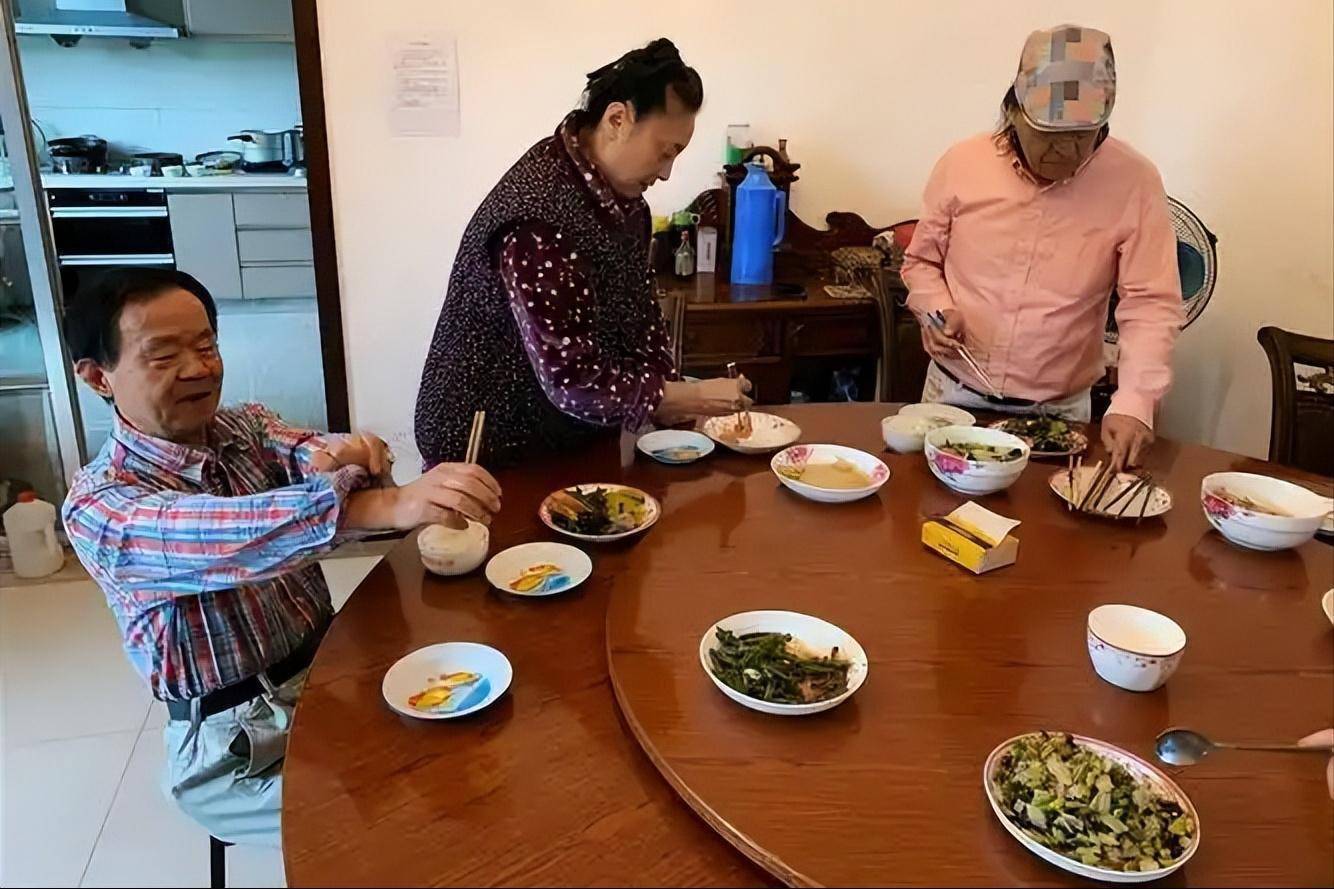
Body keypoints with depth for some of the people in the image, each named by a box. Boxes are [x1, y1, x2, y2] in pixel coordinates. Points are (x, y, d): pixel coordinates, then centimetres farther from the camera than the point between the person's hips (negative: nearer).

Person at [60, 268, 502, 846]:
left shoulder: (247, 427, 3)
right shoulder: (98, 505, -16)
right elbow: (218, 539, -36)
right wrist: (391, 505, -53)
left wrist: (343, 456, -42)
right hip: (237, 741, -5)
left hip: (332, 671, 6)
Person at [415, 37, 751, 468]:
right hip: (495, 446, -8)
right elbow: (572, 383, -30)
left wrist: (671, 397, -5)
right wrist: (693, 397, -21)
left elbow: (639, 309, 9)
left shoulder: (622, 196, -2)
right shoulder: (537, 217, -29)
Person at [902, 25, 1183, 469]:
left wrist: (1133, 404, -25)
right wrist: (938, 311, -15)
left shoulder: (1134, 182, -13)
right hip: (955, 393, 1)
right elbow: (920, 261, 5)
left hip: (1060, 410, -1)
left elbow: (1151, 303, -12)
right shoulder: (961, 163, -8)